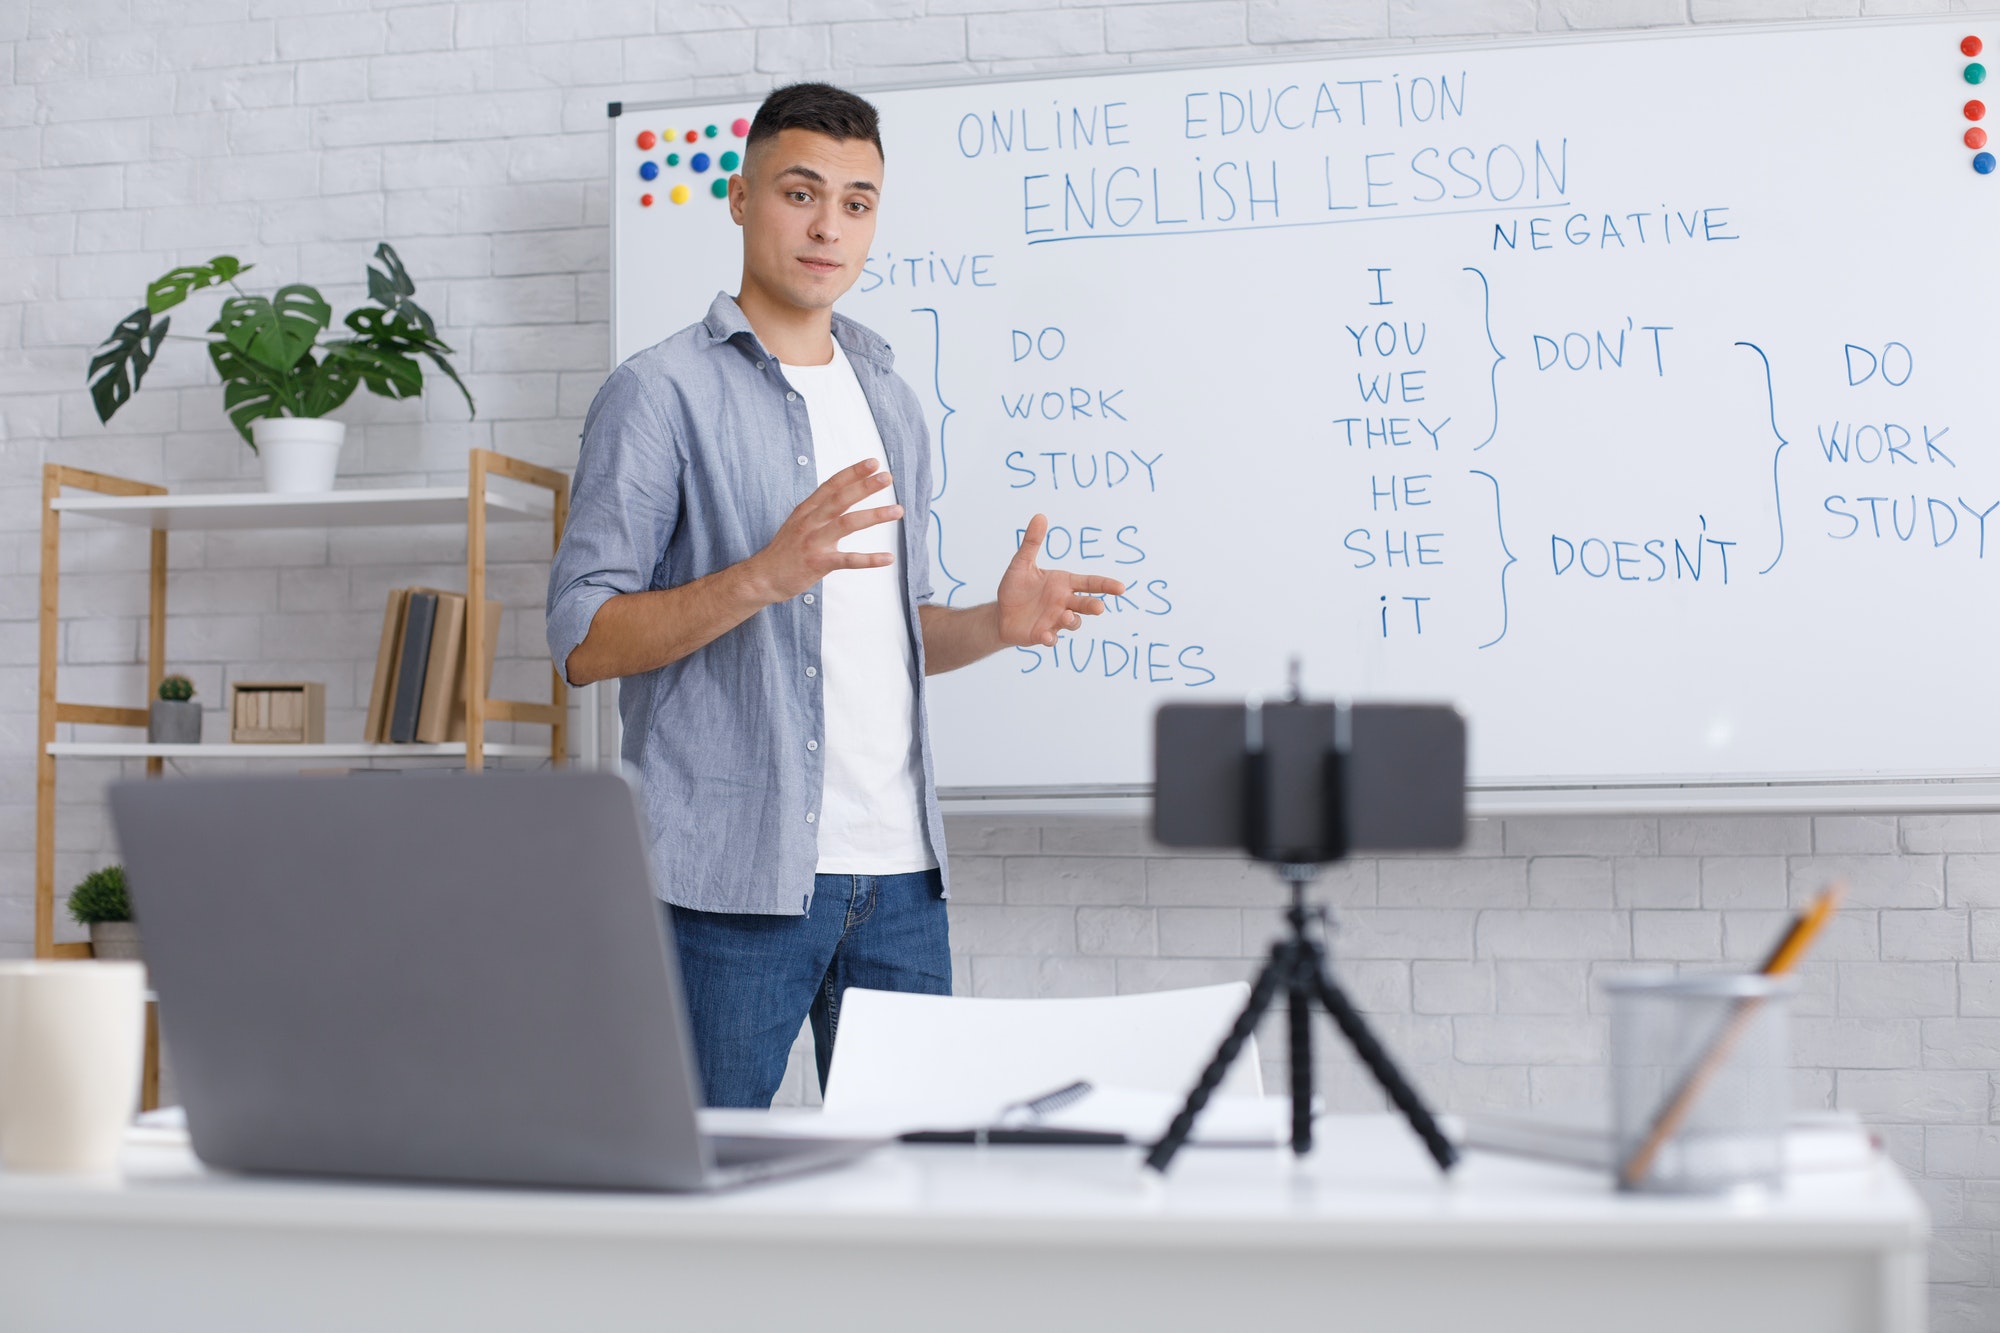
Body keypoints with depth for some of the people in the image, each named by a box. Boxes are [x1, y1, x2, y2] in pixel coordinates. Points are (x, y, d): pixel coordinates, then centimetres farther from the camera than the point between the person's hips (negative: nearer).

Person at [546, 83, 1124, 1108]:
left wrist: (994, 623, 3)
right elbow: (584, 640, -9)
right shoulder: (661, 394, -4)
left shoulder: (891, 404, 18)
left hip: (898, 875, 6)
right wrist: (766, 574, -23)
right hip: (732, 878, -6)